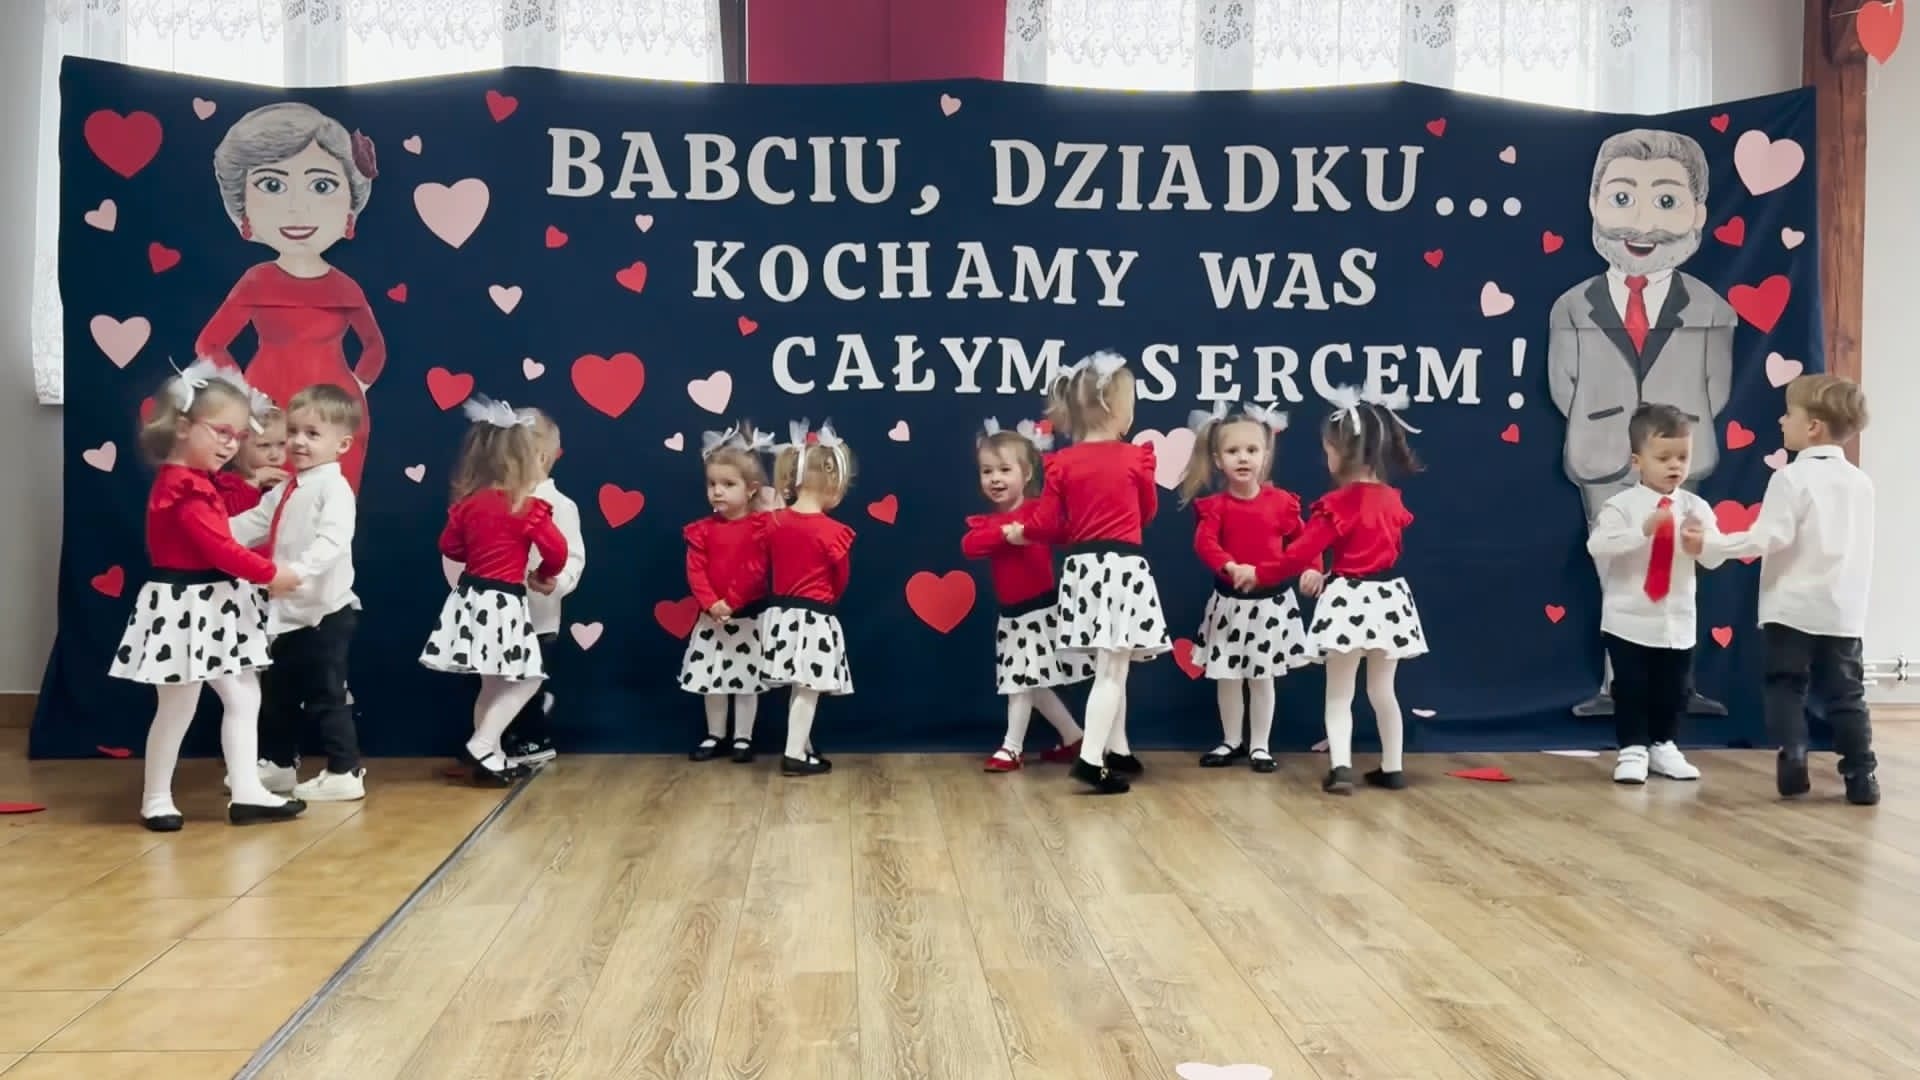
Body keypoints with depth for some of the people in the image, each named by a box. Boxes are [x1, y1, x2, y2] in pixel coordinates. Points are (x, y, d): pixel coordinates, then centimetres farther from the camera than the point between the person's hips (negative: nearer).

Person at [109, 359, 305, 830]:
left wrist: (261, 572, 3)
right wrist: (270, 574, -15)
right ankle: (156, 800, 16)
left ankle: (247, 793, 11)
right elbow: (221, 549, -23)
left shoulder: (192, 483, 13)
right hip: (184, 608, -10)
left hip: (213, 606, 10)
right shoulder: (184, 489, -20)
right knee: (178, 708, 2)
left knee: (244, 695, 9)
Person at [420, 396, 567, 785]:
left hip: (471, 597, 7)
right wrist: (543, 576, 13)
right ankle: (482, 748, -6)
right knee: (526, 680, 2)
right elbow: (557, 552, -7)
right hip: (503, 602, -7)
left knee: (493, 684, 17)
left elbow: (449, 546, 16)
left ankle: (491, 755, 21)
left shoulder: (466, 504, 4)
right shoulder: (527, 507, -12)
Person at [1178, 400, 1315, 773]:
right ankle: (1232, 741, 25)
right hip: (1230, 600, 0)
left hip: (1271, 600, 0)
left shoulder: (1281, 501, -3)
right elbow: (1204, 543, -21)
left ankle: (1260, 745, 18)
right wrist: (1232, 567, -37)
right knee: (1227, 676, 9)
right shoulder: (1215, 505, -7)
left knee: (1262, 676, 7)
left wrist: (1312, 568, -14)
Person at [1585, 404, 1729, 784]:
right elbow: (1598, 546, -26)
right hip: (1629, 619, -4)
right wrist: (1644, 530, -35)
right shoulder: (1621, 505, -12)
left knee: (1672, 690, 13)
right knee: (1630, 688, 2)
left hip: (1678, 620, 4)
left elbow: (1716, 557, -3)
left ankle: (1663, 747, 28)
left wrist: (1702, 543, -25)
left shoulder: (1696, 507, 0)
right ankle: (1632, 750, 13)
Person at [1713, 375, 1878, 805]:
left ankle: (1792, 767, -4)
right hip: (1843, 610, 5)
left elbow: (1768, 538, -18)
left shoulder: (1792, 478, -11)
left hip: (1792, 607, -5)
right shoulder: (1861, 482, 9)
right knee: (1845, 693, 8)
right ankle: (1861, 776, 7)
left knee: (1786, 687, 5)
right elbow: (1862, 547, 15)